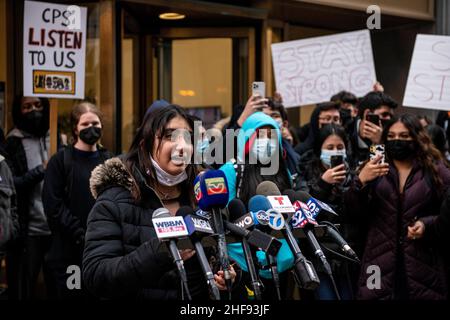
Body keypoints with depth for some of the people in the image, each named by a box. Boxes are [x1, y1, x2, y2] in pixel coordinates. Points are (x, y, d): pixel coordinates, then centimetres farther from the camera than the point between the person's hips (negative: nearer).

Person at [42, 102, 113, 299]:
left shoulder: (108, 160, 14)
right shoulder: (60, 161, 0)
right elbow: (53, 205, -8)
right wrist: (80, 234, -16)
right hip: (69, 250, -3)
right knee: (70, 294, 2)